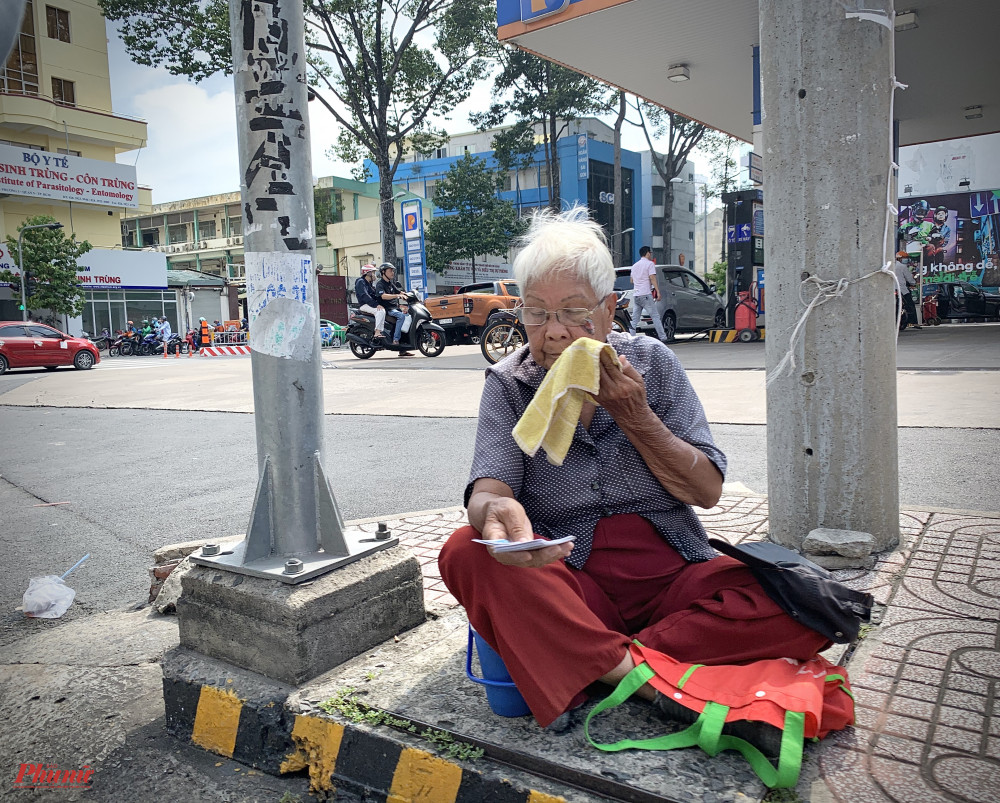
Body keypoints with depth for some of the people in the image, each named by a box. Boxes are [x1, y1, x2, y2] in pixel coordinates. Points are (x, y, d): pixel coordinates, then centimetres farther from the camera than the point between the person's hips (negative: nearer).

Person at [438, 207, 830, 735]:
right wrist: (497, 512, -39)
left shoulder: (652, 364, 3)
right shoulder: (509, 385, 1)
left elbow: (707, 490, 0)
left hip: (672, 575, 2)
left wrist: (635, 416, -12)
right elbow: (487, 489, -15)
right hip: (572, 587, -1)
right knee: (468, 554, -30)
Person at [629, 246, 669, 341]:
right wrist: (658, 291, -12)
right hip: (646, 295, -6)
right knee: (655, 316, -3)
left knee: (634, 319, 4)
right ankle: (663, 338, -4)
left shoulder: (635, 265, 18)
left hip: (636, 295, 6)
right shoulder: (650, 263, -2)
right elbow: (652, 278, -11)